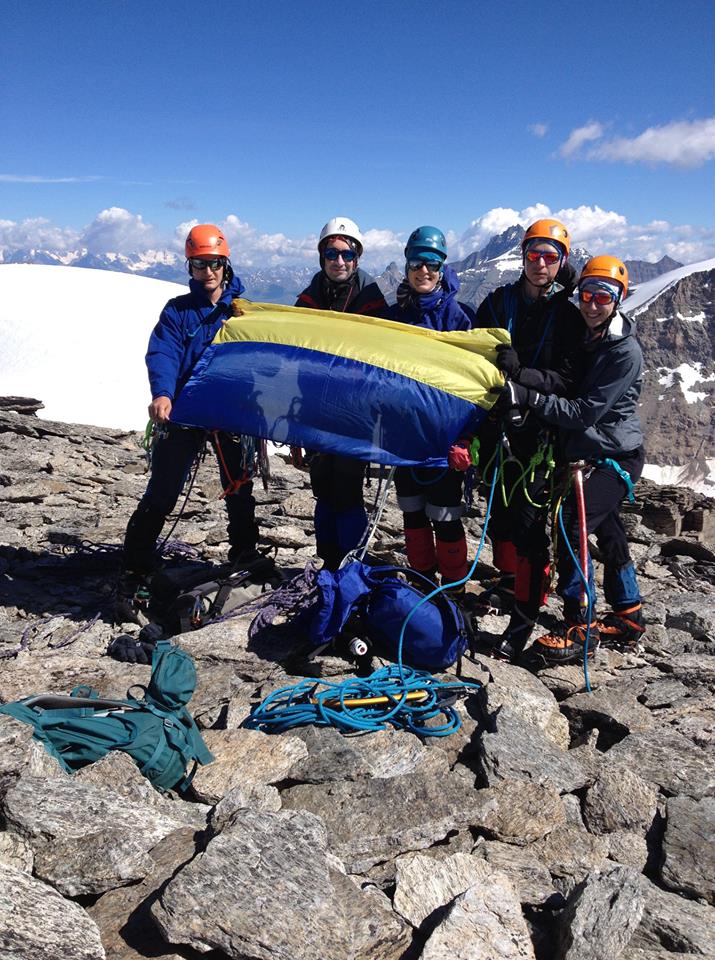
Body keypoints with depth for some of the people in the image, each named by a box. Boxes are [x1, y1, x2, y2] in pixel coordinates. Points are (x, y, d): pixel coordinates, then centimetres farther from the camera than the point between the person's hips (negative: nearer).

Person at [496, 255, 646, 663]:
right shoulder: (583, 339, 7)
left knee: (571, 528, -18)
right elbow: (567, 390, 13)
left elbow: (586, 412, -24)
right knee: (609, 535, 17)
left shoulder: (625, 353, -18)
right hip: (587, 453, 8)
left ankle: (582, 629, -8)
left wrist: (530, 397, -30)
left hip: (615, 457, -8)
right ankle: (629, 617, 34)